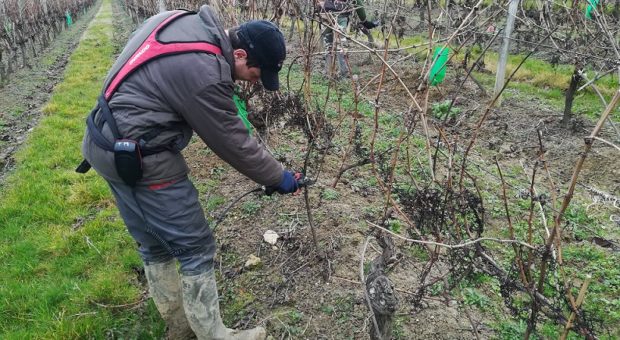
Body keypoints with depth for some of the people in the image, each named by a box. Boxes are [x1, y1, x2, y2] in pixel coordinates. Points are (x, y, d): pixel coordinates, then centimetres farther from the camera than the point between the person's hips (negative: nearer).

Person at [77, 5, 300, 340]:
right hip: (140, 158, -10)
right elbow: (233, 143, -15)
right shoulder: (204, 74, -25)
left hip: (110, 144, 10)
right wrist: (279, 178, -2)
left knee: (154, 245, 19)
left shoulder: (187, 20, 2)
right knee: (195, 249, 1)